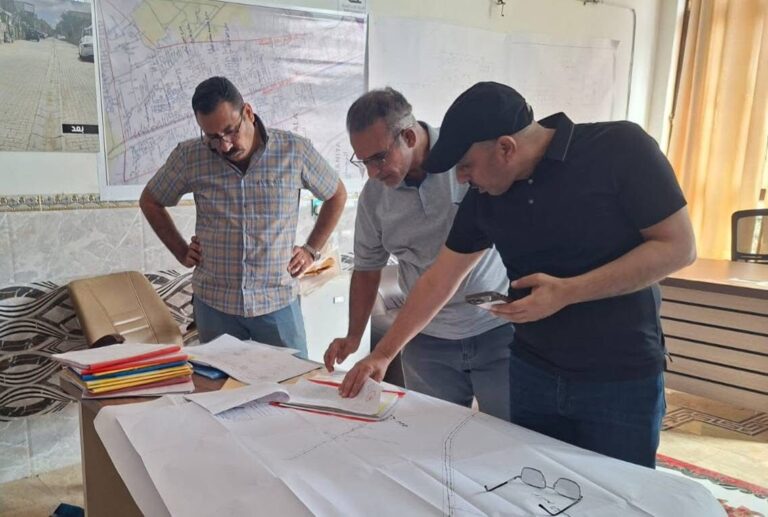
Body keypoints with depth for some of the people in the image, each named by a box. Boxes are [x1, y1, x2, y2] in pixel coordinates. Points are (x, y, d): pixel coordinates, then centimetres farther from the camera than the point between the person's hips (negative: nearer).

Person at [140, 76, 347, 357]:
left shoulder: (295, 150, -7)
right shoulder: (189, 157, -4)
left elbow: (336, 195, 9)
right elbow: (150, 201, 14)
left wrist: (311, 249, 4)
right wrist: (181, 252, 7)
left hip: (278, 301, -1)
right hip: (213, 303, 1)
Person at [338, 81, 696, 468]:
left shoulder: (619, 149, -16)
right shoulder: (484, 199, -2)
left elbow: (678, 246, -14)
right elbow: (438, 280, 4)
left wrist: (567, 291, -23)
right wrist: (383, 354, 5)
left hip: (621, 380, -4)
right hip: (532, 374, 4)